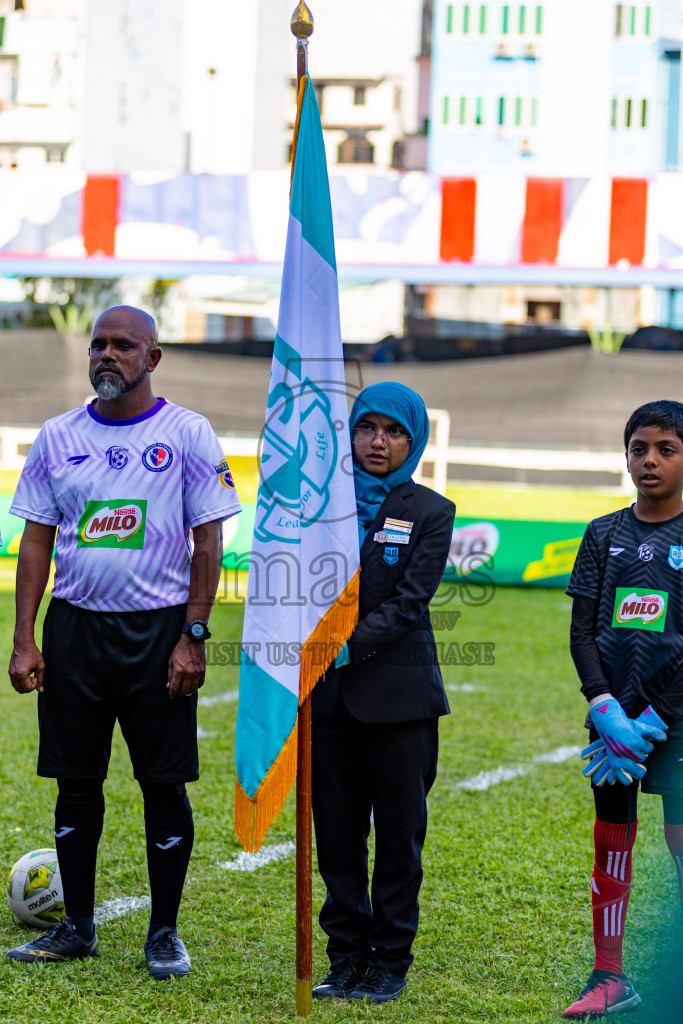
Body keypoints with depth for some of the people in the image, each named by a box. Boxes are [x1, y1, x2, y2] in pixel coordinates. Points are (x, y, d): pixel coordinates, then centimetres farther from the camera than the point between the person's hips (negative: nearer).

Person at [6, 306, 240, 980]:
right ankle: (77, 927, 18)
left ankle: (164, 932, 11)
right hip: (74, 625, 3)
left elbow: (209, 542, -2)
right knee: (75, 778, 7)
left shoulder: (188, 435, -1)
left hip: (159, 627, -3)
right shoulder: (58, 437, 8)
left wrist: (193, 638, -9)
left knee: (164, 783, 0)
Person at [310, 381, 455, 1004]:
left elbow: (409, 601, -9)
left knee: (399, 830, 3)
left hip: (397, 692, -2)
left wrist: (350, 644, -20)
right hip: (328, 692, 3)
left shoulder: (430, 513, 1)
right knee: (336, 830, 6)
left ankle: (390, 960, 13)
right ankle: (347, 957, 15)